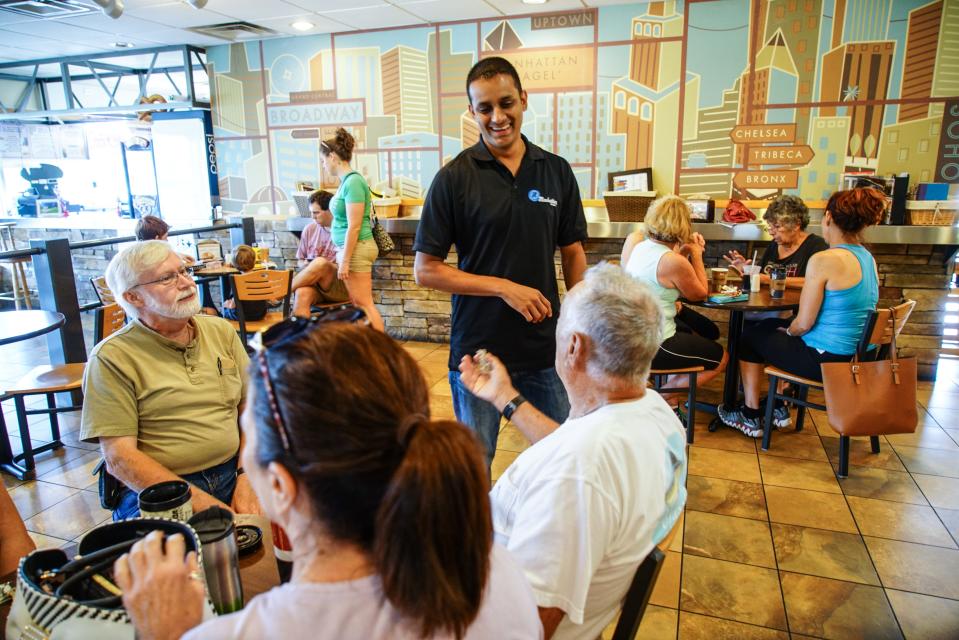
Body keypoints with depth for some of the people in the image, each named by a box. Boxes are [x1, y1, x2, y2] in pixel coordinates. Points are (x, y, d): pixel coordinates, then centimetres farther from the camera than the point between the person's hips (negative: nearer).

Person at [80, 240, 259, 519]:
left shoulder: (221, 331, 10)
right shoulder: (111, 358, -4)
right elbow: (119, 458, -9)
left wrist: (247, 477, -8)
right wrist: (202, 503, -17)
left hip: (233, 475, 4)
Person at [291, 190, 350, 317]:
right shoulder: (309, 229, 11)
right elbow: (300, 261, 21)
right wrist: (307, 266, -2)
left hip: (341, 287, -3)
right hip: (315, 285, 3)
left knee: (320, 263, -32)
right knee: (302, 294, -32)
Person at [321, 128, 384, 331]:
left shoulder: (353, 181, -17)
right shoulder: (347, 181, 11)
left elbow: (354, 226, -20)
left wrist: (345, 260, -18)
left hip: (356, 249, -10)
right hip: (349, 248, 10)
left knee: (363, 303, -5)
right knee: (356, 303, 13)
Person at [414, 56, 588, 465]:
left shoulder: (557, 171, 3)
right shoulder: (454, 178, -7)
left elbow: (573, 253, 9)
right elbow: (426, 271, -8)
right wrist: (504, 287, -15)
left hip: (546, 347, 3)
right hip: (478, 350, -2)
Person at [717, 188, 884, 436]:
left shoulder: (823, 260, -22)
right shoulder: (868, 258, 5)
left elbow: (804, 323, -20)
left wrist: (788, 331, 1)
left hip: (825, 360, -8)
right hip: (856, 357, 9)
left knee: (750, 336, 13)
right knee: (770, 326, 26)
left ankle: (751, 417, 23)